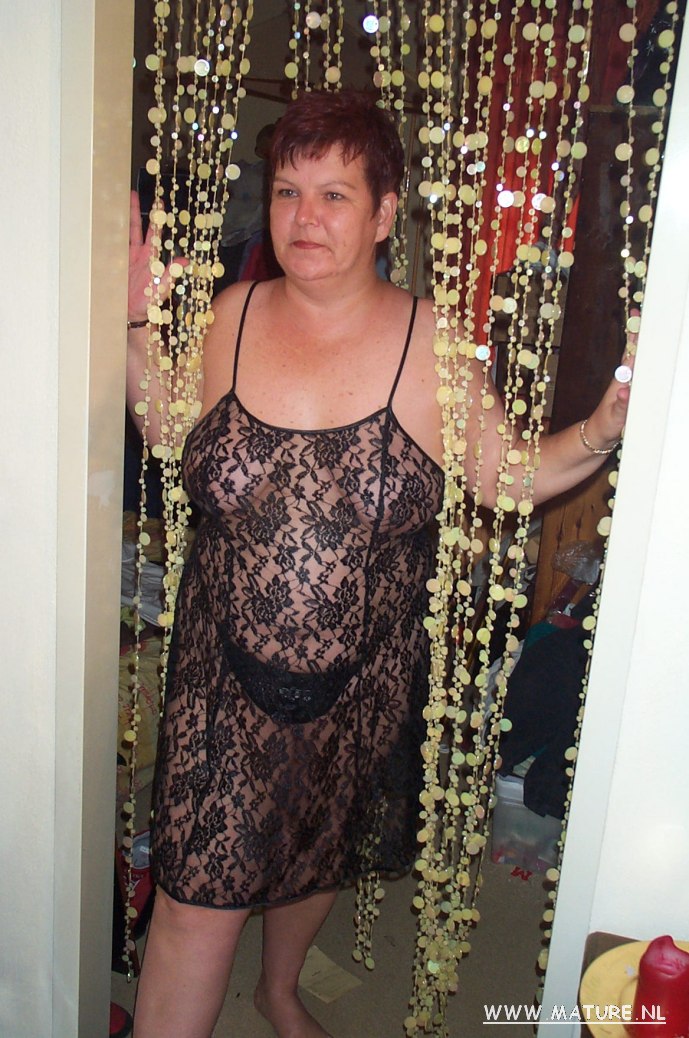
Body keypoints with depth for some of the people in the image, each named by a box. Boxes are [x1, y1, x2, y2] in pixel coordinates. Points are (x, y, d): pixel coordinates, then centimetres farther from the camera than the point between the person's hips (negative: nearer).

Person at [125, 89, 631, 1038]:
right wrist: (135, 326, 0)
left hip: (361, 685, 1)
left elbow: (510, 479, -4)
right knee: (201, 903, 2)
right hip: (229, 677, 0)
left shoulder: (429, 345, -11)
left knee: (320, 855, 25)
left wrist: (604, 429, -19)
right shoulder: (232, 318, -6)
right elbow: (172, 438, 9)